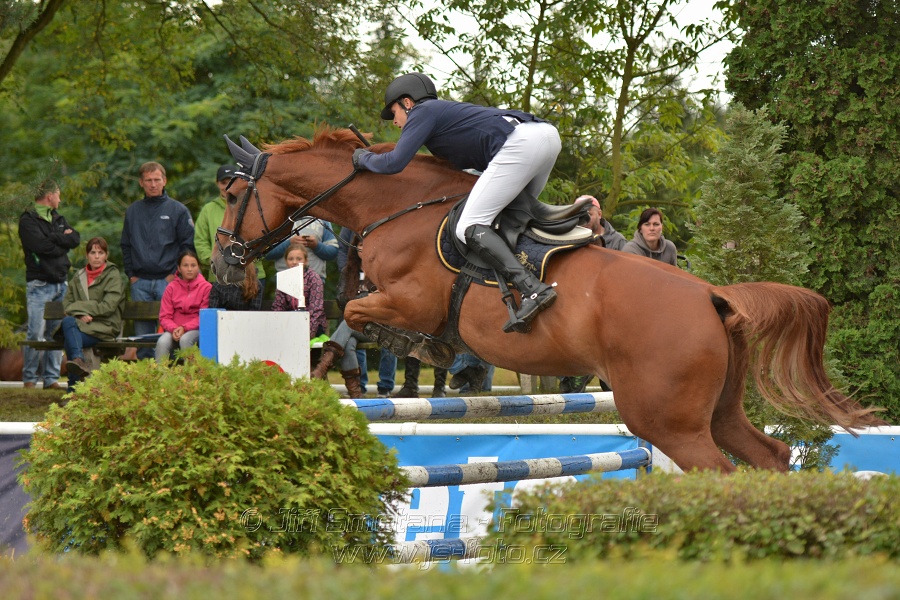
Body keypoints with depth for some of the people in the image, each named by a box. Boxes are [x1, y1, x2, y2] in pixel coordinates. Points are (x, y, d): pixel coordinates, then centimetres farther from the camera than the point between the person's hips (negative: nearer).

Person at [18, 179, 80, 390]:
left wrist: (54, 238, -8)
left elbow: (75, 239, 4)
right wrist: (63, 241, -5)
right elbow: (41, 246, -19)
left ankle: (51, 378, 11)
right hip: (40, 284, -7)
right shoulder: (28, 220, -4)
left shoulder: (58, 218, 18)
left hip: (60, 283, 7)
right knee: (36, 334, -9)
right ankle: (29, 379, -1)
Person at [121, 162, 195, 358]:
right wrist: (131, 274, 8)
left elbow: (188, 245, 0)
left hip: (168, 280, -3)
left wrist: (175, 273, -7)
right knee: (142, 328, 4)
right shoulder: (132, 211, 14)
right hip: (140, 281, 3)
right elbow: (126, 245, 19)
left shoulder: (178, 210, 3)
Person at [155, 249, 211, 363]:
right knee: (162, 342, -29)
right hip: (174, 329, 2)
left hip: (196, 329, -2)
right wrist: (174, 329, -18)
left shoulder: (206, 287, 1)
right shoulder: (171, 288, 8)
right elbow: (164, 317, 4)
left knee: (185, 339, -35)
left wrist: (184, 328, -17)